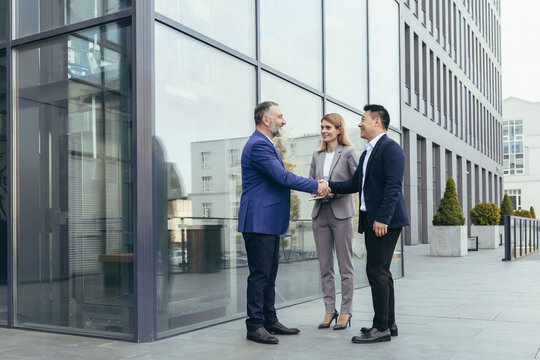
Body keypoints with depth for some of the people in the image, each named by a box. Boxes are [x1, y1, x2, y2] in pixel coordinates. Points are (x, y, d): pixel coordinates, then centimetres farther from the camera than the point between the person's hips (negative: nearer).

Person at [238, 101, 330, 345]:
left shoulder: (265, 144, 20)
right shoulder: (258, 145, -15)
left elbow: (280, 179, 20)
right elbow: (283, 177, -21)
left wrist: (314, 184, 10)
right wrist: (315, 186, -11)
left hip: (270, 222, 11)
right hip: (258, 221, -11)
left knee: (269, 275, 15)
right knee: (259, 274, -5)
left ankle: (270, 320, 23)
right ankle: (255, 325, 3)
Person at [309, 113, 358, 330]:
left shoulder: (348, 153, -3)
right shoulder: (317, 156, 13)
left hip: (341, 214, -5)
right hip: (320, 214, 5)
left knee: (345, 266, 2)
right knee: (325, 267, 8)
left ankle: (345, 312, 9)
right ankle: (330, 310, 17)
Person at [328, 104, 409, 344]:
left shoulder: (390, 148, -10)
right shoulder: (368, 152, 21)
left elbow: (393, 186, -18)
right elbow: (355, 183, 19)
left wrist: (382, 218, -23)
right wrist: (329, 186, 8)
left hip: (385, 221, -10)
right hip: (371, 220, 10)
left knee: (377, 271, -9)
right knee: (381, 272, 13)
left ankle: (381, 328, -2)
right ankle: (388, 323, 21)